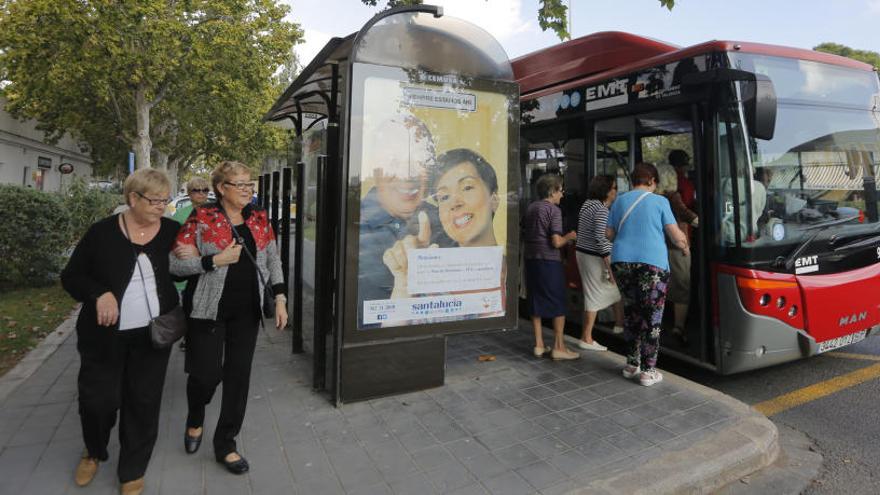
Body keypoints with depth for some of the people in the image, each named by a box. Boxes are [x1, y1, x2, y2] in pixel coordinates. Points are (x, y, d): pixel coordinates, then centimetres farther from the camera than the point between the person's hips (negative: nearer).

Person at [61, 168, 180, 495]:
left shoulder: (173, 231, -2)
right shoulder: (103, 232, -5)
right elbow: (70, 276, 1)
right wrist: (98, 293, -18)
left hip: (153, 334, 1)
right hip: (105, 334, -1)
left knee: (143, 402, 9)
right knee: (97, 398, 9)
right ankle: (95, 452, 43)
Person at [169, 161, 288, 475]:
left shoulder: (259, 218, 5)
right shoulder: (201, 218, -8)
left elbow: (272, 260, 9)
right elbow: (175, 263, -8)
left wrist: (280, 299, 2)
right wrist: (216, 260, -20)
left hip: (246, 311, 4)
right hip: (209, 309, -3)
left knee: (238, 375, 7)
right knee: (206, 373, 3)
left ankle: (225, 445, 25)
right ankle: (195, 420, 39)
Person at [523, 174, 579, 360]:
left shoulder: (530, 208, 10)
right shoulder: (554, 210, -11)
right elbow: (556, 242, -17)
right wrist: (569, 237, 1)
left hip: (531, 260, 7)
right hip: (549, 261, -7)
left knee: (536, 303, 12)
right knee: (558, 304, 4)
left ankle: (539, 345, 18)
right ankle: (558, 347, 9)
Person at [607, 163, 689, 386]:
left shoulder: (619, 201, 11)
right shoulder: (659, 201, 0)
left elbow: (609, 234, 15)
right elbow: (677, 236, -2)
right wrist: (685, 247, 19)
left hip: (622, 262, 4)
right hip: (651, 263, -4)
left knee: (631, 311, 16)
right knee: (651, 317, 4)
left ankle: (632, 364, 24)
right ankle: (648, 371, 9)